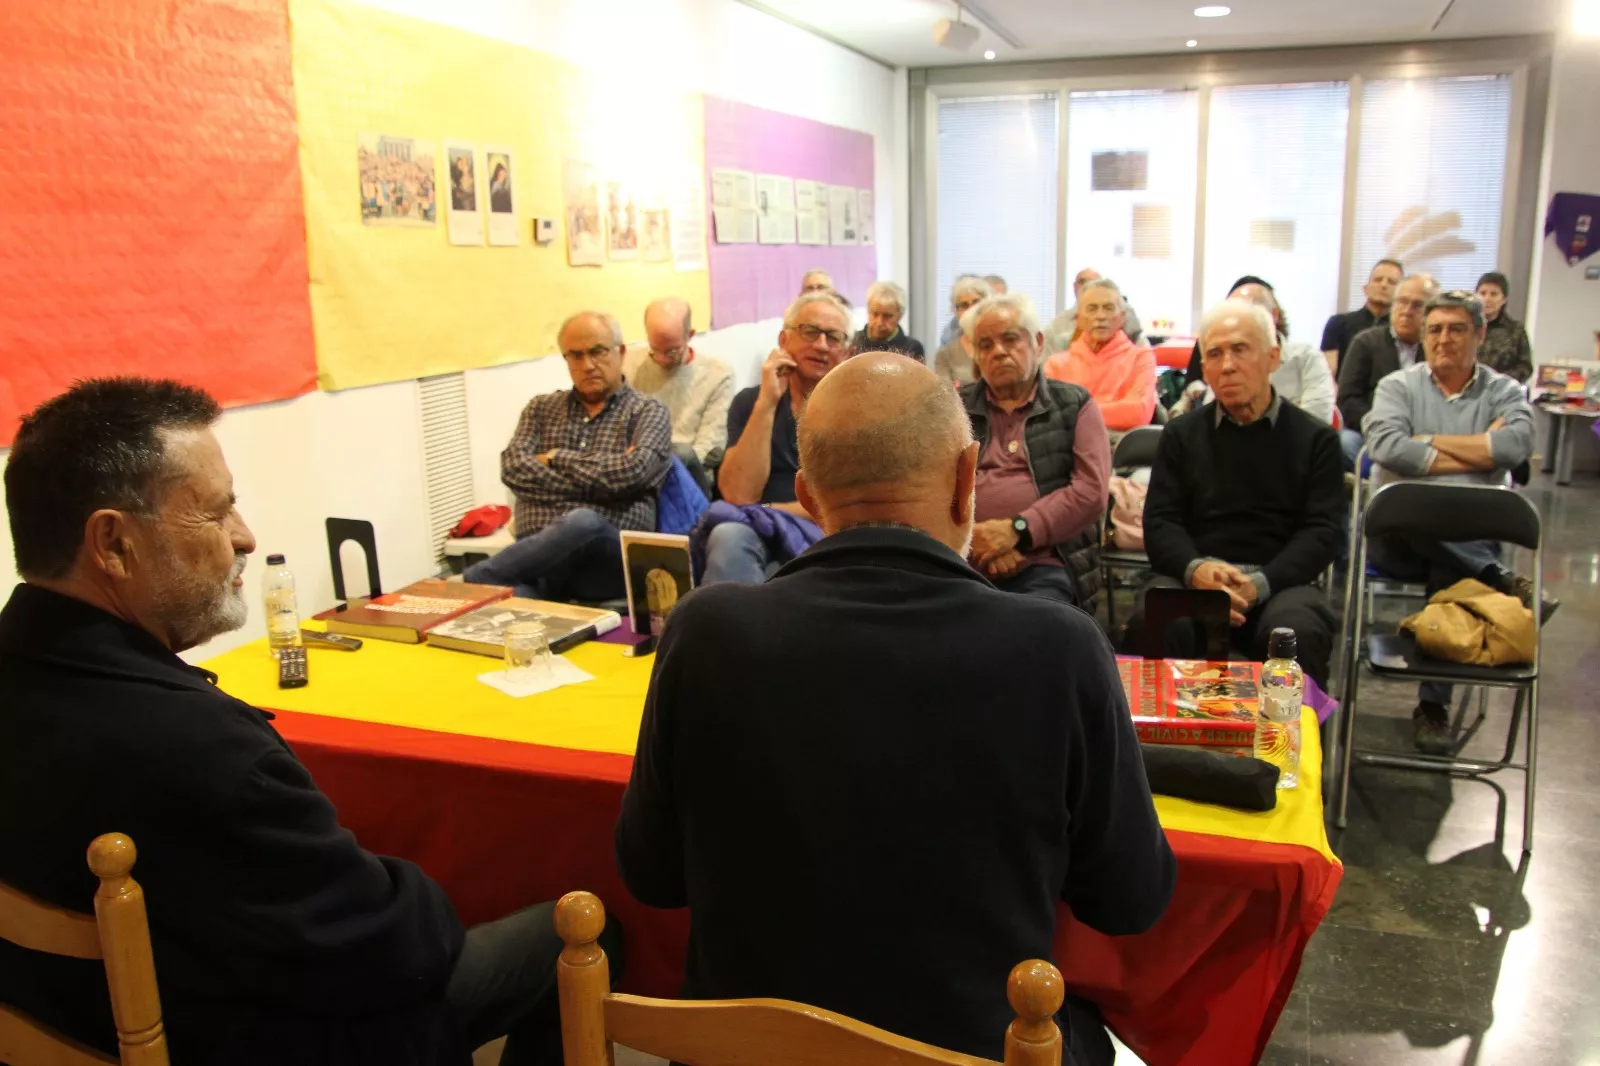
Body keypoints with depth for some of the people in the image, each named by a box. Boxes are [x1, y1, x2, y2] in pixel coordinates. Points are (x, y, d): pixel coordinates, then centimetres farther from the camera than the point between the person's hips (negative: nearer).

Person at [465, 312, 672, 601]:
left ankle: (468, 582, -24)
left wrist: (556, 458, 1)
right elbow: (514, 468, 3)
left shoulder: (648, 411, 11)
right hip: (539, 553, 1)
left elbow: (633, 471, -10)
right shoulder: (541, 408, 22)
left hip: (613, 556, 0)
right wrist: (598, 484, -7)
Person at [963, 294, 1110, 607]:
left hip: (1044, 566, -1)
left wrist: (1015, 530, -12)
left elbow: (1092, 491, -1)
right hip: (961, 561, 1)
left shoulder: (1075, 406, 12)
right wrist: (977, 540, -13)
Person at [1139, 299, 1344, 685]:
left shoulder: (1315, 438, 11)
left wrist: (1259, 584, -18)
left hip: (1280, 581, 0)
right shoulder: (1181, 434, 16)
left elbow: (1322, 531, 1)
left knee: (1299, 634, -34)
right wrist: (1196, 569, -16)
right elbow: (1160, 521, 8)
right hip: (1193, 577, 1)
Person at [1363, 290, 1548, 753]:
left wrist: (1429, 441, -8)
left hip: (1471, 541, 1)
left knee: (1451, 576, -33)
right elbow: (1386, 447, -16)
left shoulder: (1504, 392, 11)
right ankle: (1503, 583, -28)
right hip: (1399, 538, -1)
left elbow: (1517, 444, -14)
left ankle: (1433, 705, -20)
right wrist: (1480, 452, -10)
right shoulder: (1398, 386, 8)